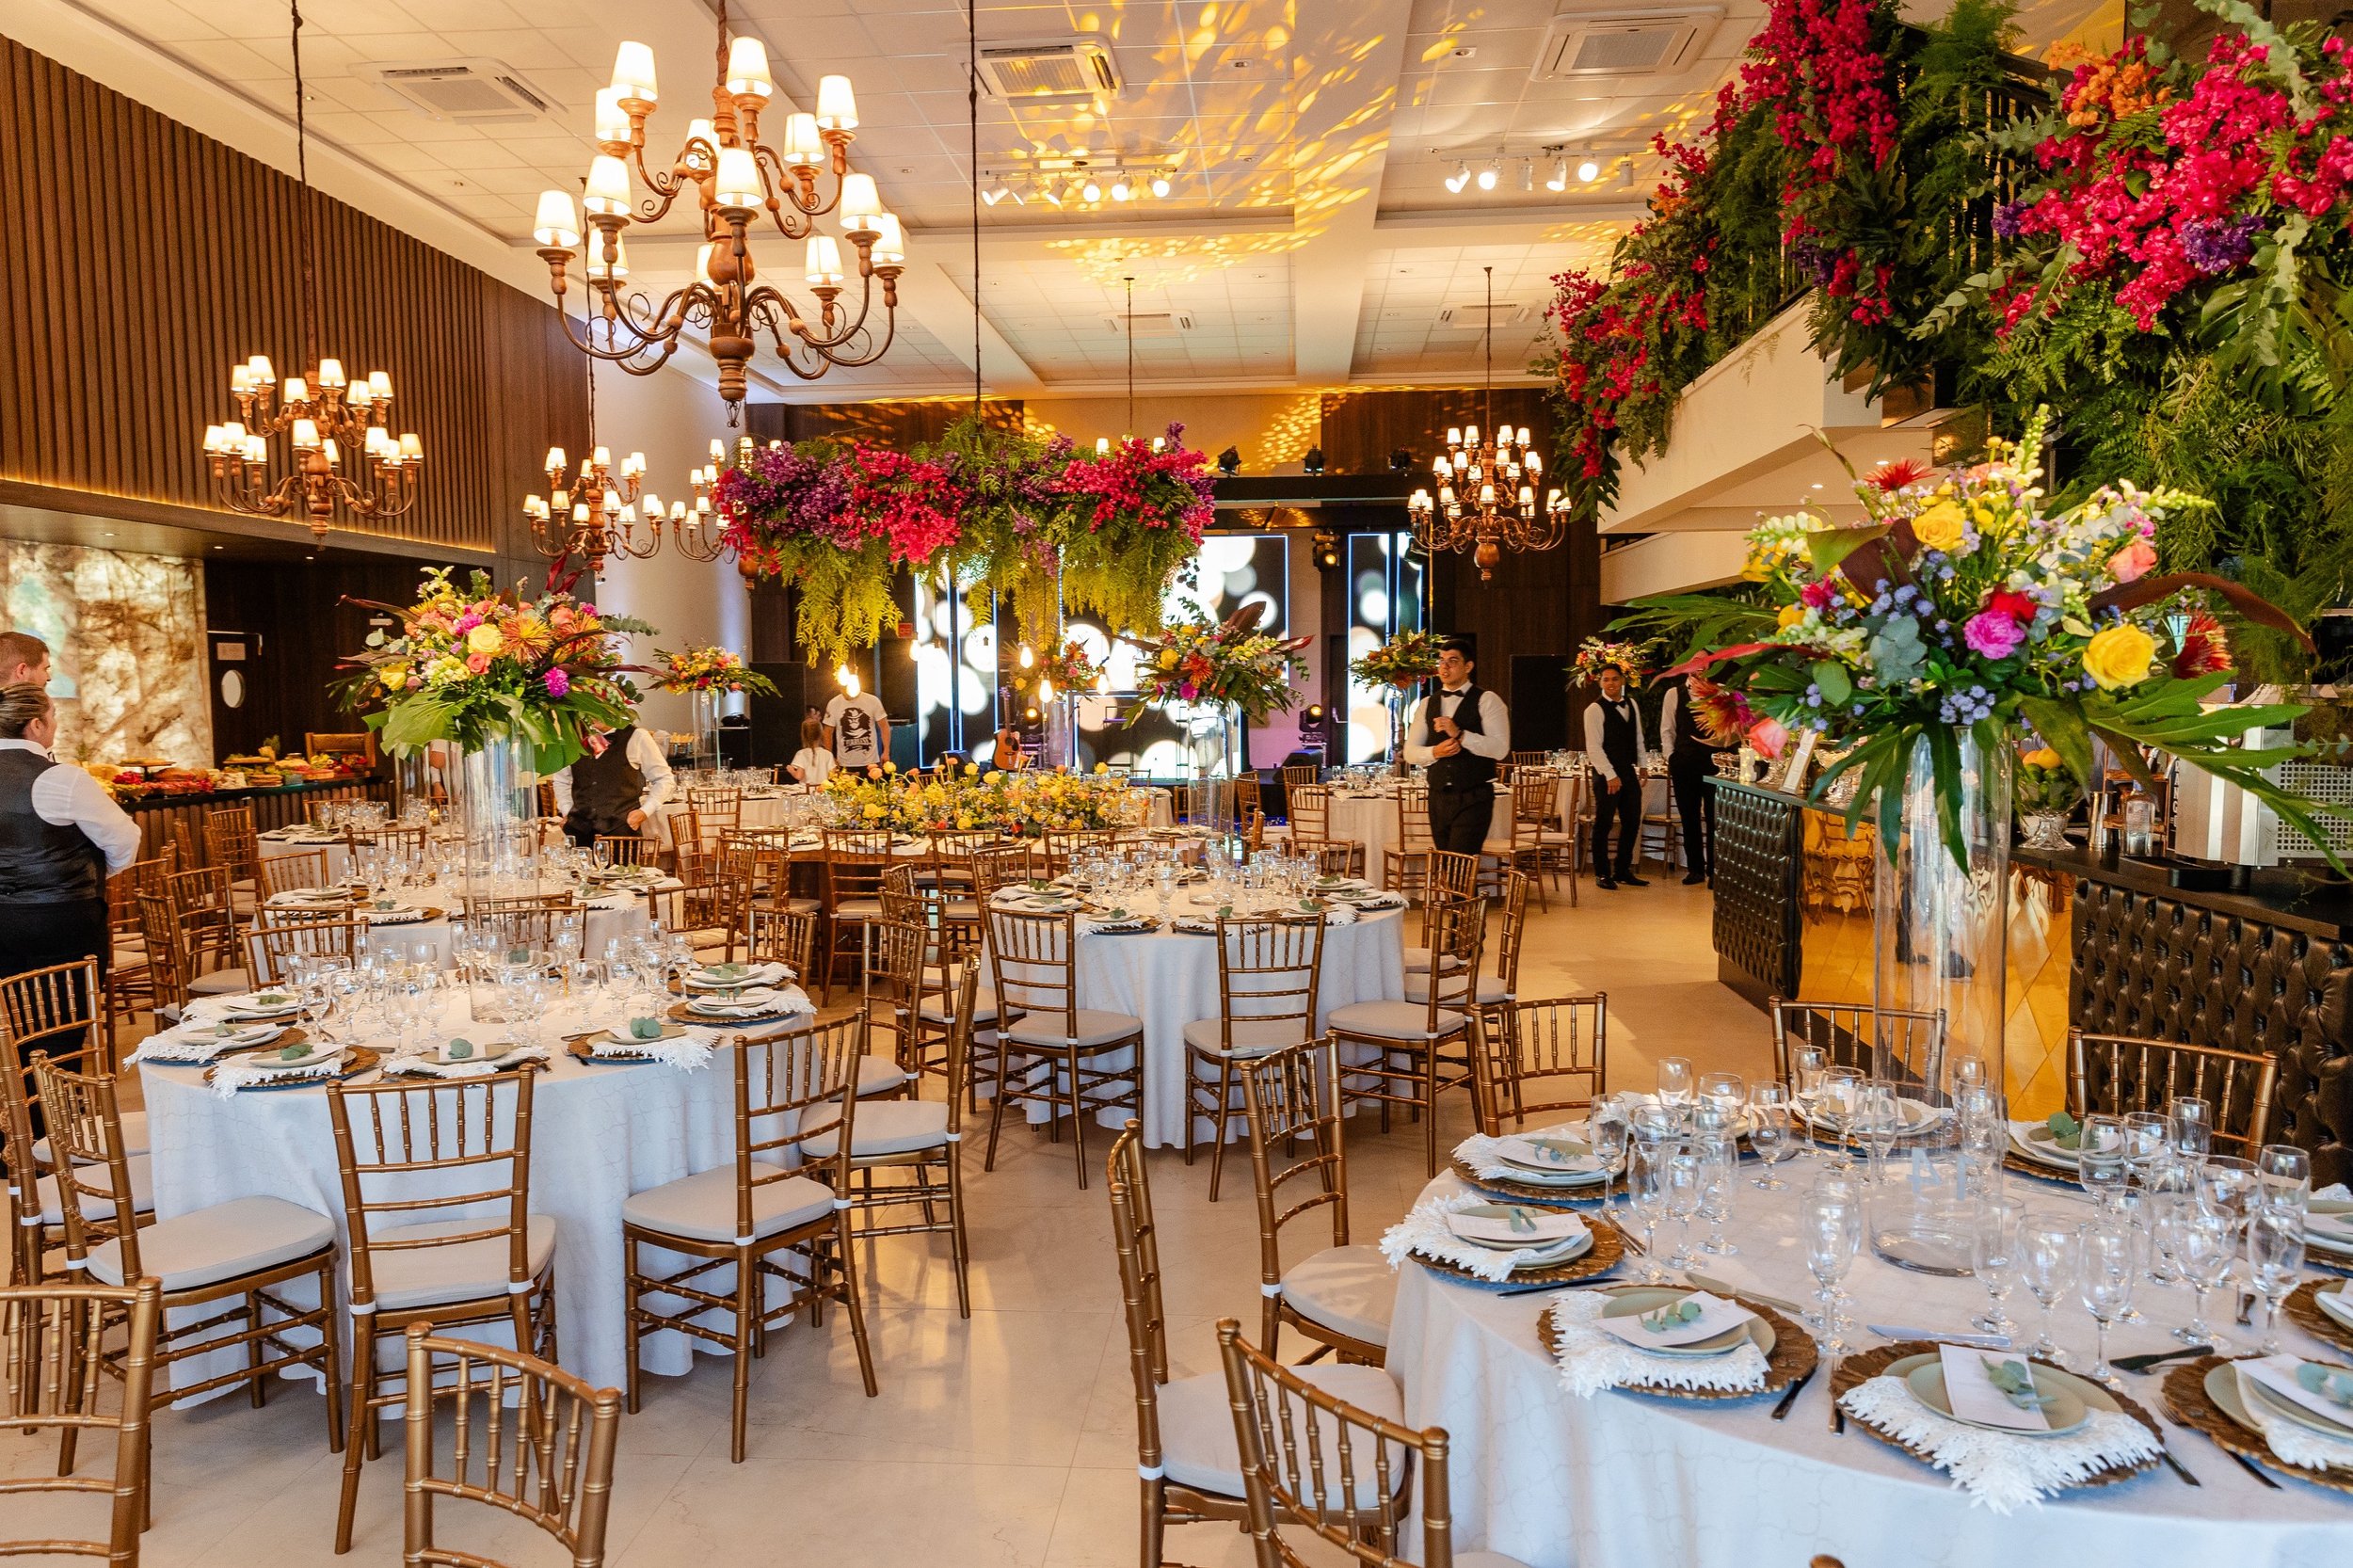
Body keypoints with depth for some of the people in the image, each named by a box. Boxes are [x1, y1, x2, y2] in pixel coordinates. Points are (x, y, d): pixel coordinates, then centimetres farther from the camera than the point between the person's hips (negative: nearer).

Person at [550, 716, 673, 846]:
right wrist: (566, 811, 10)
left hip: (621, 829, -4)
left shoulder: (636, 737, -1)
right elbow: (561, 779, 24)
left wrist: (644, 812, -5)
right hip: (579, 829, 4)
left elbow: (663, 779, 4)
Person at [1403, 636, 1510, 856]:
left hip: (1473, 799, -5)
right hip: (1438, 798, 6)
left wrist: (1459, 734, -23)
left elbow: (1500, 749, -14)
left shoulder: (1486, 701, -3)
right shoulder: (1428, 704, 13)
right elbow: (1410, 752, 10)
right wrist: (1435, 752, -11)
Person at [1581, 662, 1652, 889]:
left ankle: (1623, 871, 20)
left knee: (1632, 823, 9)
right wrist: (1611, 776, -16)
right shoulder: (1595, 710, -9)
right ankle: (1602, 874, 8)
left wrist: (1642, 765, 14)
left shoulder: (1631, 704, 11)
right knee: (1603, 825, -1)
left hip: (1629, 772, 6)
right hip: (1606, 775, -6)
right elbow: (1594, 747, -13)